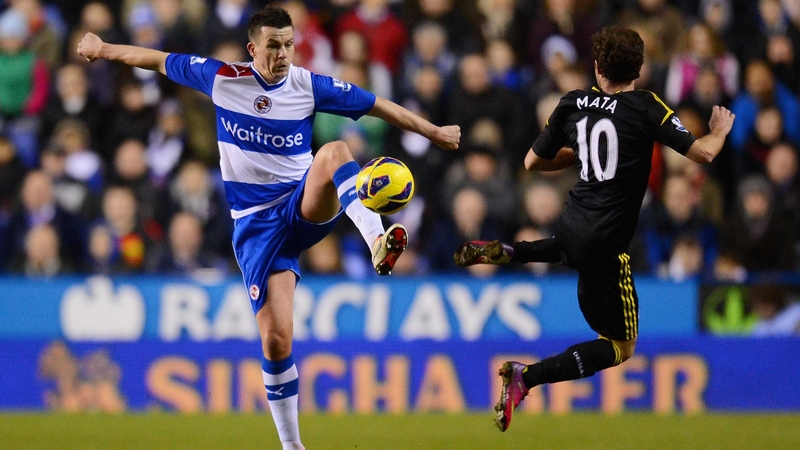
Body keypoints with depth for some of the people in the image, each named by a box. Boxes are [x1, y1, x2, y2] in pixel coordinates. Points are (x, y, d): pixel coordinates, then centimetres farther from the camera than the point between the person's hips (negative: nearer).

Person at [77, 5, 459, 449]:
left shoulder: (309, 86, -2)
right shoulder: (220, 78, -1)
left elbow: (379, 106, 6)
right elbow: (160, 61, 14)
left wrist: (433, 132, 5)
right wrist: (103, 48, 21)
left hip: (305, 205, 0)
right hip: (256, 225, 0)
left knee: (335, 152, -35)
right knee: (275, 340, -9)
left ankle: (379, 243, -55)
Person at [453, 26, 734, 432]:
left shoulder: (573, 104, 3)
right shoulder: (646, 107, -11)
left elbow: (533, 162, 14)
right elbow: (703, 153, -12)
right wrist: (720, 130, 9)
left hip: (571, 225, 6)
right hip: (605, 244, -6)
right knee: (621, 345, 6)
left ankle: (500, 252, 21)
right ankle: (526, 377, -13)